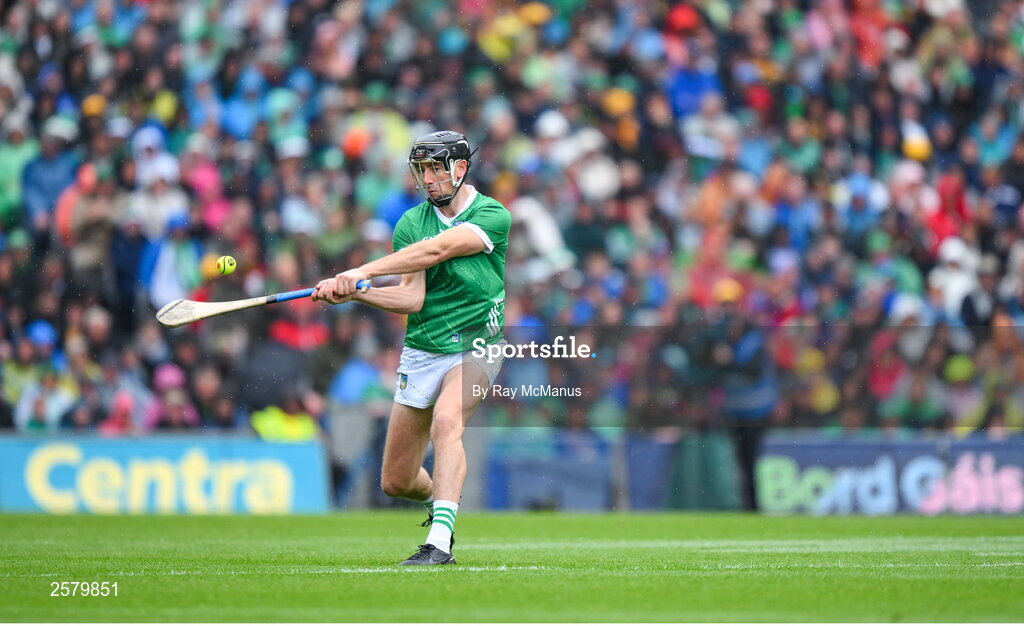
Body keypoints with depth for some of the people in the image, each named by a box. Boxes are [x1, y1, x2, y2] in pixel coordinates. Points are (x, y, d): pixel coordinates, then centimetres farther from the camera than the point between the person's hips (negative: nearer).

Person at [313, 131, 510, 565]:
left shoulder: (493, 216, -9)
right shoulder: (411, 223, 3)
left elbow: (436, 249, -24)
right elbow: (412, 298, -7)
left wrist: (363, 272, -30)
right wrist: (353, 292, -24)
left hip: (476, 346, -4)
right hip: (422, 352, 4)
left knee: (446, 420, -35)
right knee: (395, 482, 6)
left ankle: (440, 542, -38)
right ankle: (439, 498, 42)